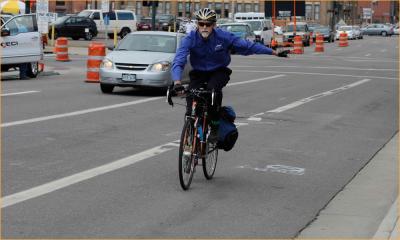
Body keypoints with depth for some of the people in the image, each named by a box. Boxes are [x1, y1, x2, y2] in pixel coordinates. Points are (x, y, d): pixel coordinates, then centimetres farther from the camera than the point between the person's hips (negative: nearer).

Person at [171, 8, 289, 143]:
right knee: (191, 93, -24)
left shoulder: (223, 37, -19)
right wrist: (177, 82, -50)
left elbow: (248, 46, -10)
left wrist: (275, 53, -8)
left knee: (213, 88, -33)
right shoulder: (190, 39, -20)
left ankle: (214, 129, -18)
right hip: (199, 73, 1)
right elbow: (178, 62, -31)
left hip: (218, 72, -1)